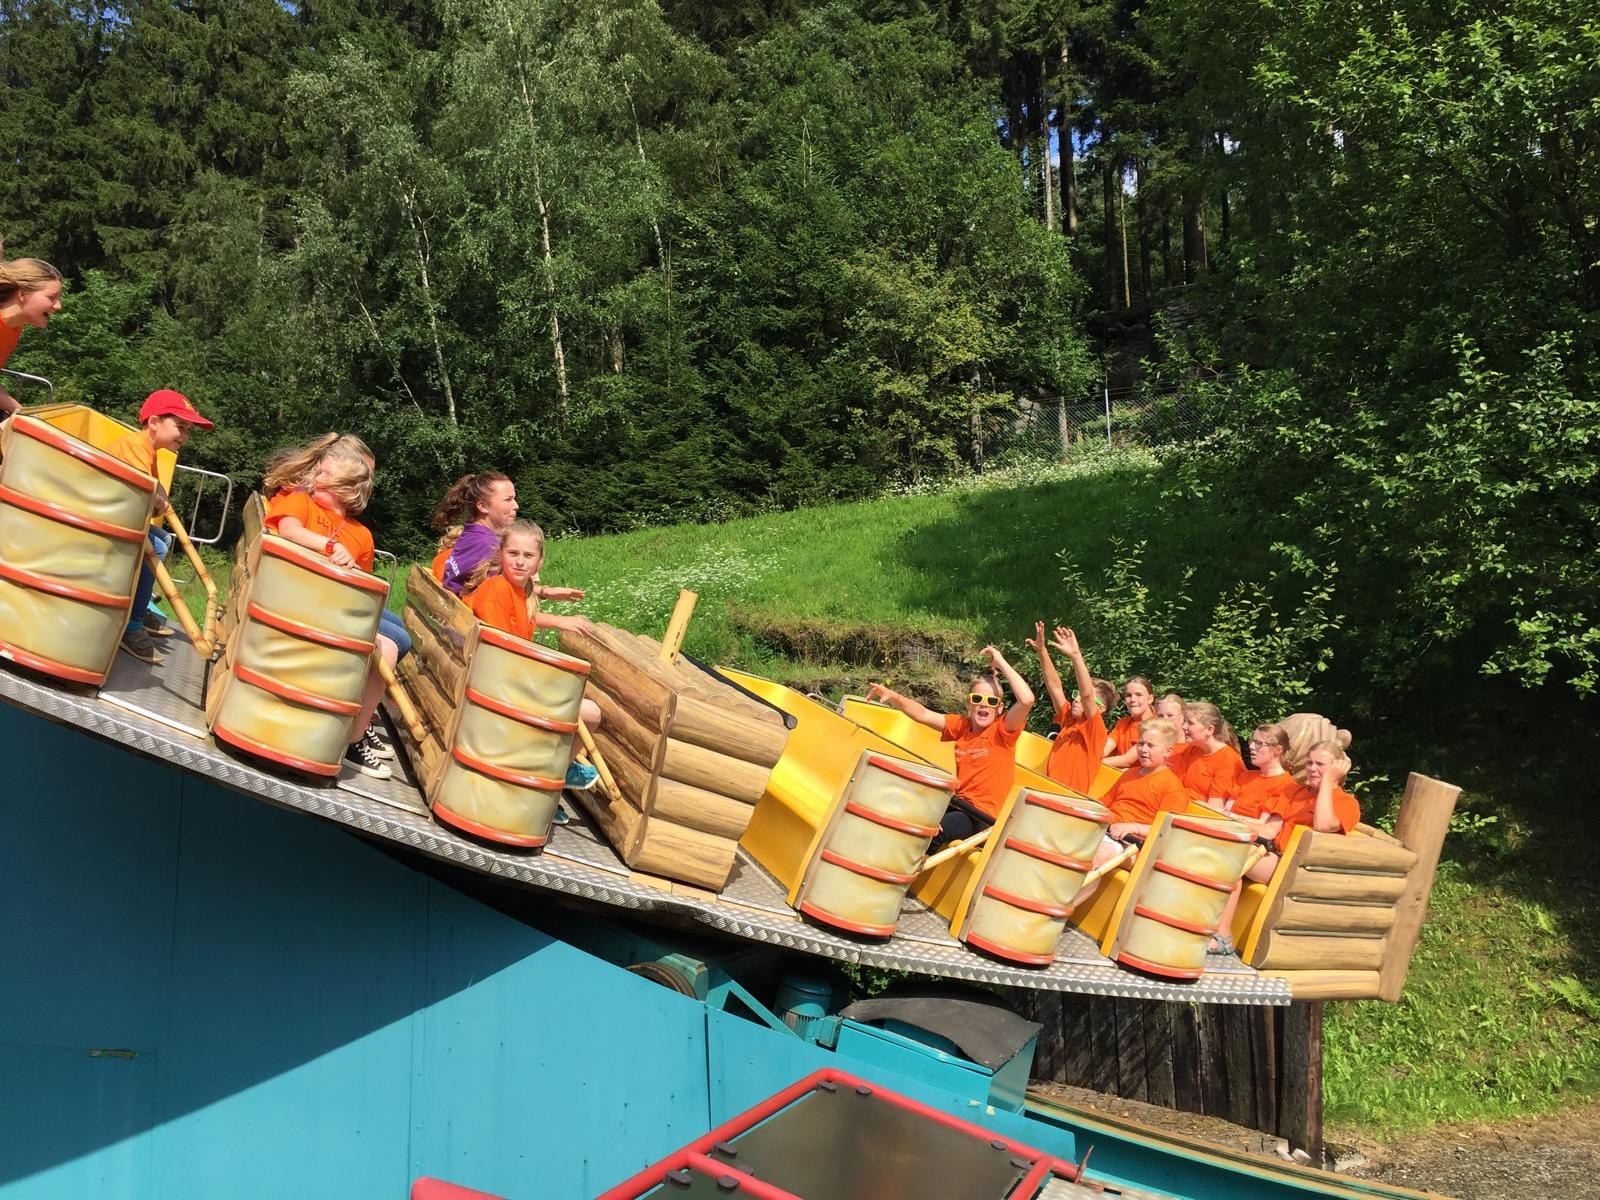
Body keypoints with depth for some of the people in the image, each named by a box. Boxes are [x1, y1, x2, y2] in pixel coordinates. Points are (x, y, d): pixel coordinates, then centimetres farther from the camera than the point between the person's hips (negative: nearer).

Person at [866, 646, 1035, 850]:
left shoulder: (1003, 730, -6)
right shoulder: (962, 726, 10)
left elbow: (1027, 699, -23)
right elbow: (923, 714, 3)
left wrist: (1001, 662, -18)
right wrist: (893, 697, -14)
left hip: (982, 818, -6)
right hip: (958, 803, 6)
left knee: (934, 831, -31)